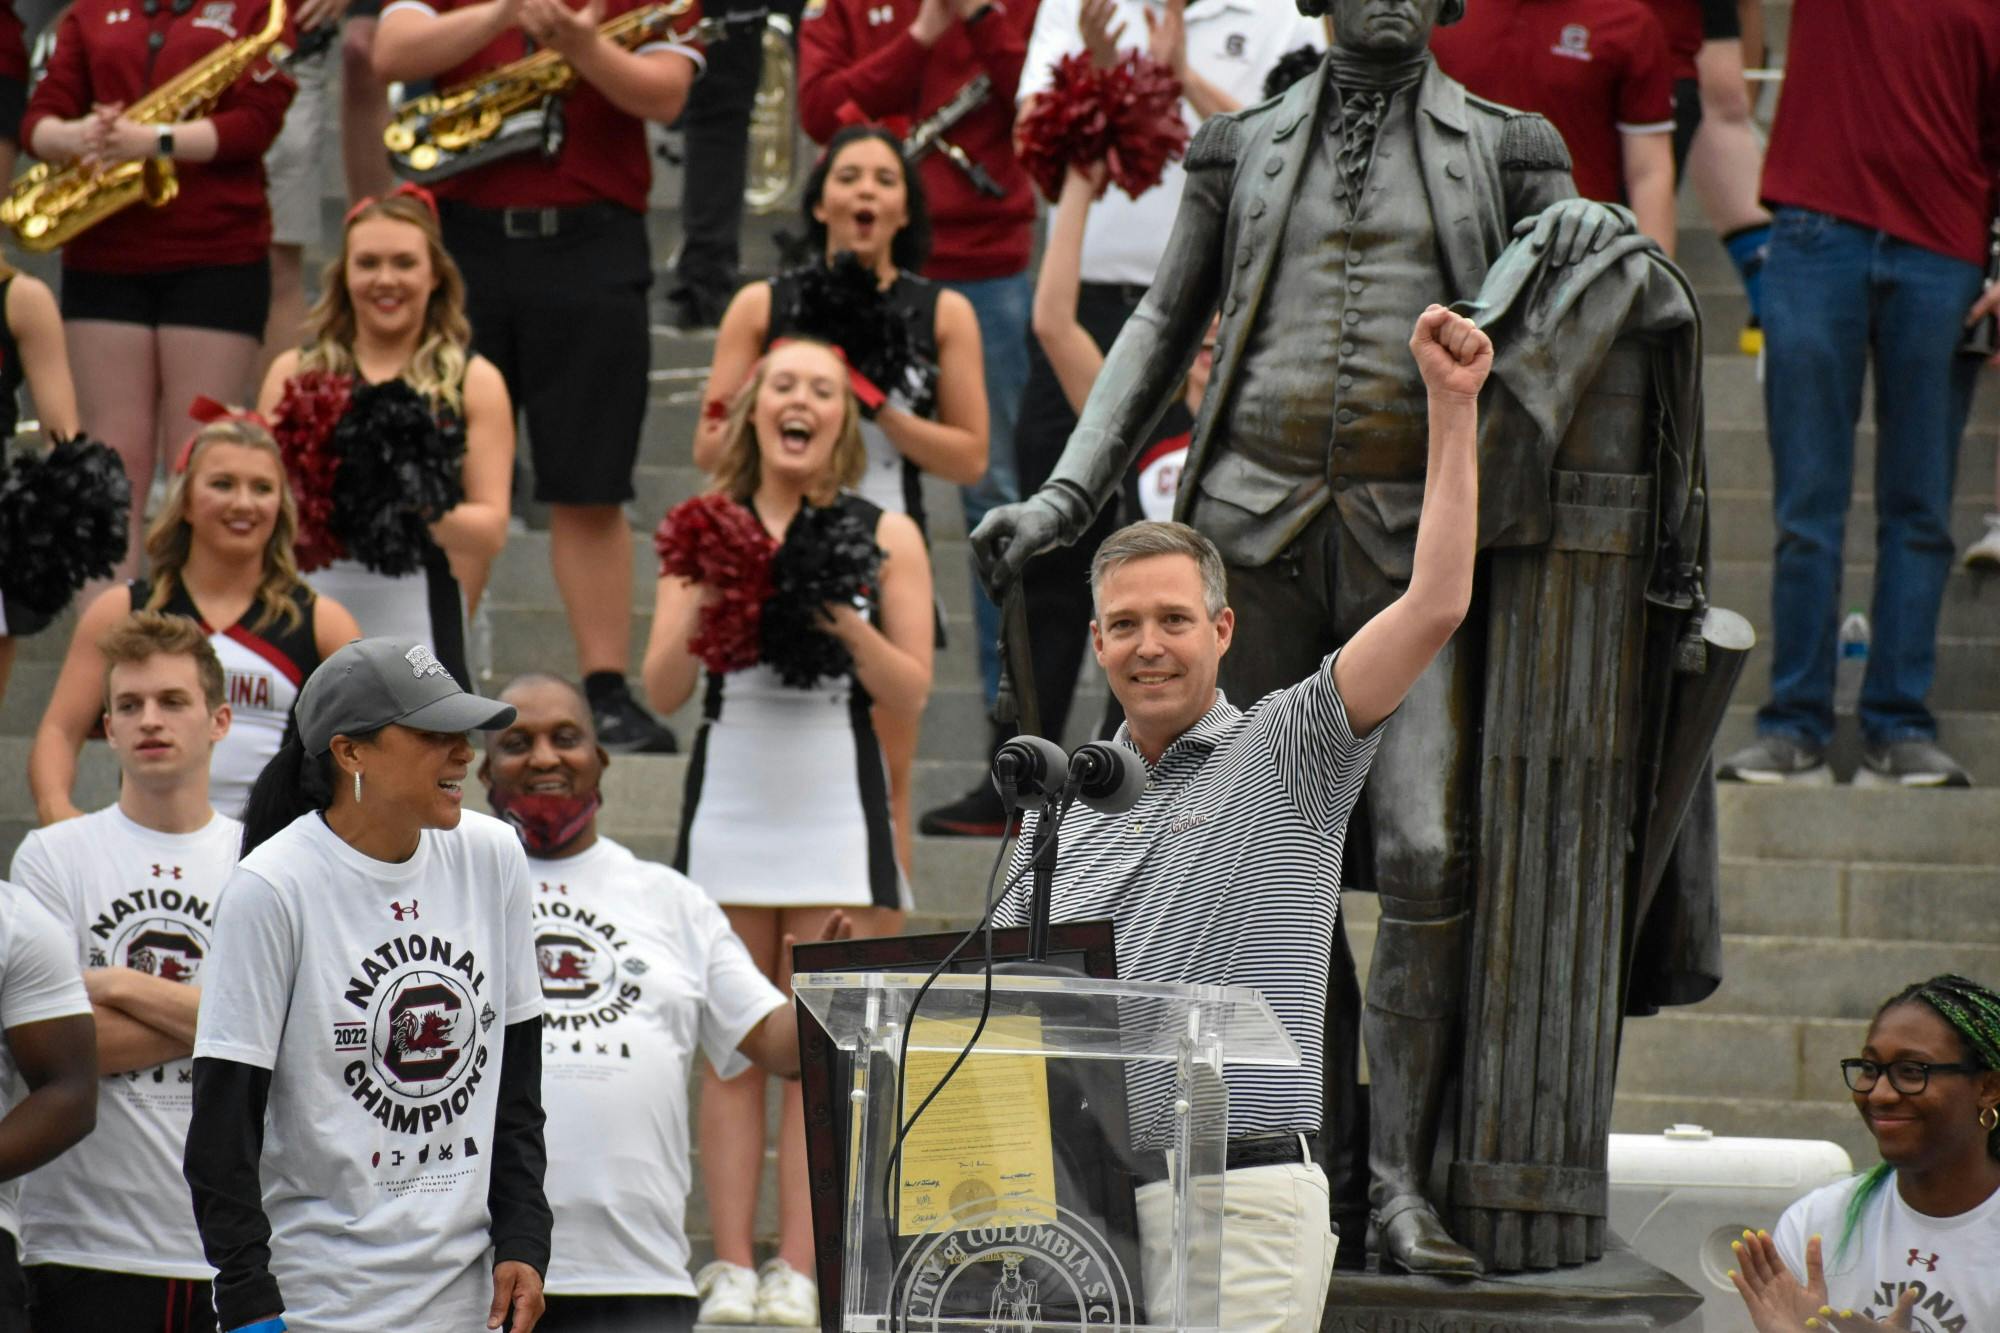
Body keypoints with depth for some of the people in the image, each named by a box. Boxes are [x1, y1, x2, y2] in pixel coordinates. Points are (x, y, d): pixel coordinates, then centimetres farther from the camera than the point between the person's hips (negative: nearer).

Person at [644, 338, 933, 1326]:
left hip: (836, 805, -1)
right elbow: (662, 690, 4)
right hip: (729, 793, 2)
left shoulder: (885, 536, 3)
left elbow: (911, 694, 1)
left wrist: (846, 620, -15)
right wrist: (706, 602, -12)